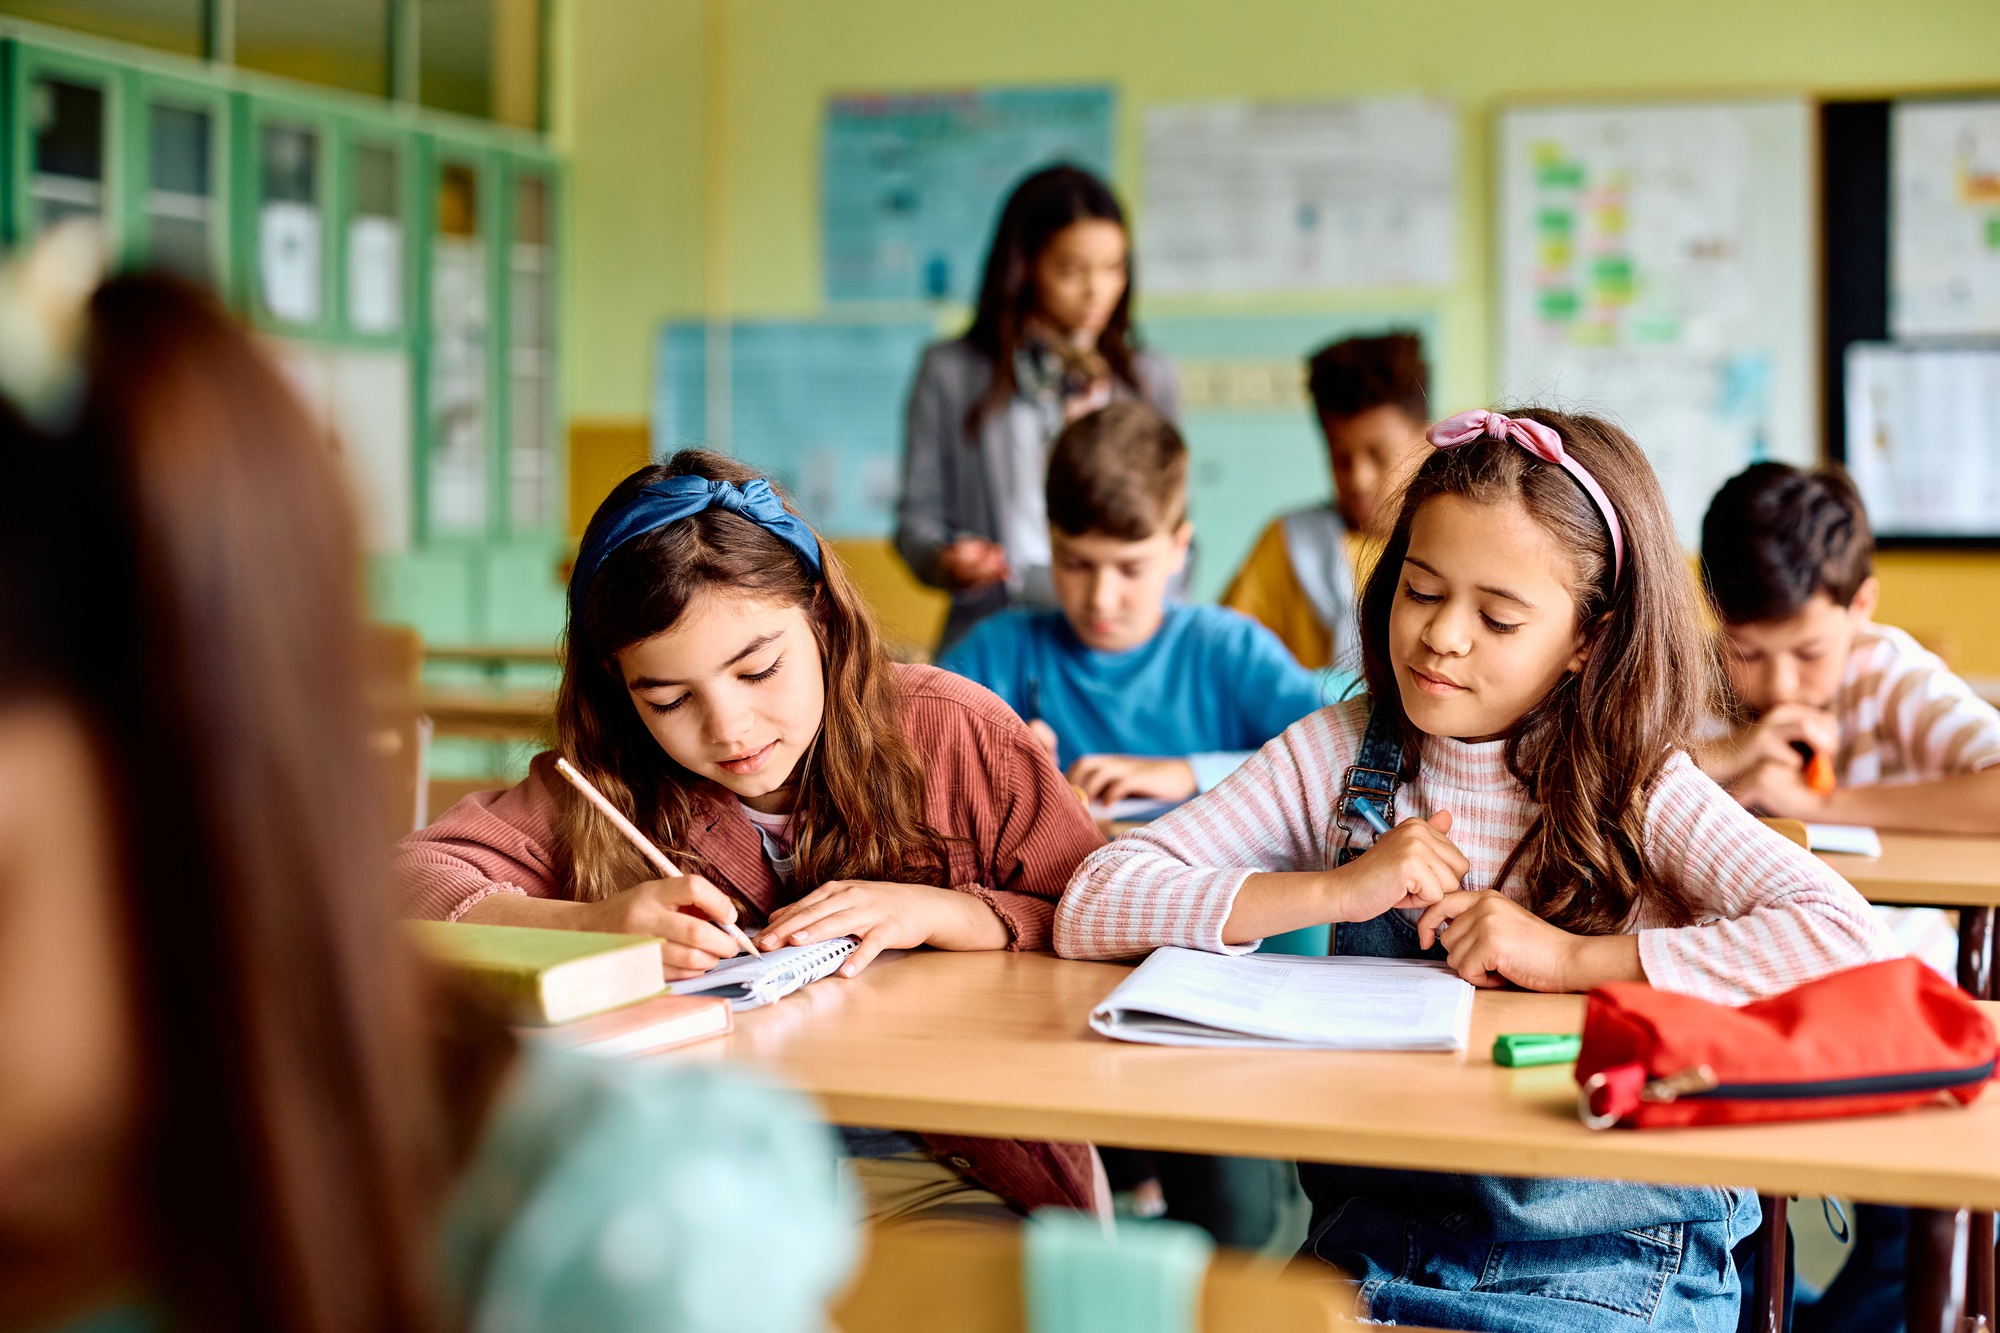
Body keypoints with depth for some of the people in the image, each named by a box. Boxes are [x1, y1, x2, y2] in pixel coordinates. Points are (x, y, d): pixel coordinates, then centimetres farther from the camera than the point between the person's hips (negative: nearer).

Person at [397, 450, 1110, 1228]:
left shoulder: (952, 733, 1)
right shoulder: (604, 785, 2)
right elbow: (404, 876, -8)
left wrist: (943, 912, -13)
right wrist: (585, 926, -22)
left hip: (952, 1177, 0)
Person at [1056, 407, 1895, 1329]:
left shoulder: (1639, 790, -5)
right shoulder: (1336, 757, 3)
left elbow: (1848, 942, -20)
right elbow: (1091, 907, -4)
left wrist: (1571, 958, -20)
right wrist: (1335, 890, -14)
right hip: (1369, 1238, 3)